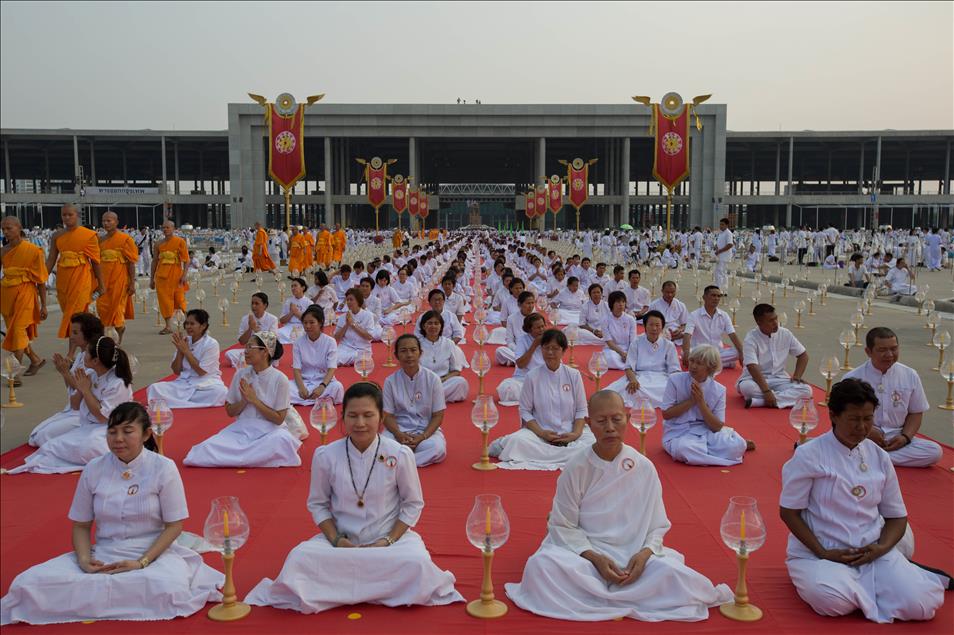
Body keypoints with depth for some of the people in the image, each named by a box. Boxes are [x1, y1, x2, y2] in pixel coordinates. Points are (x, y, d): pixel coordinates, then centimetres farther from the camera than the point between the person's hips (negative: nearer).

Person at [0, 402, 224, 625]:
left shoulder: (163, 468, -7)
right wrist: (84, 559, -11)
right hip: (103, 555, 2)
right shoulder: (94, 469, 2)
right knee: (28, 583, -18)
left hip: (153, 553, -2)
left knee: (169, 589, -36)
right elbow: (81, 525, 8)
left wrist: (142, 563, -16)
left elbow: (174, 525, -5)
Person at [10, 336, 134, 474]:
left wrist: (86, 390, -15)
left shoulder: (118, 383, -19)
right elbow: (75, 406, 12)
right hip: (87, 427, 7)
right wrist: (80, 389, -9)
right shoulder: (90, 374, 3)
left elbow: (102, 416, -20)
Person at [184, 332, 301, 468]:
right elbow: (230, 411, 8)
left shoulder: (279, 379, -10)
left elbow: (279, 419, -9)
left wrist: (254, 400, -15)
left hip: (270, 431, -2)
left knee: (282, 440, -38)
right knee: (208, 447, -23)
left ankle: (236, 454, -17)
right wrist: (244, 400, -12)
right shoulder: (240, 374, 2)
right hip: (242, 429, 2)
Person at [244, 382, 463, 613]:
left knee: (417, 562, -32)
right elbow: (318, 504, 4)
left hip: (390, 537, -1)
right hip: (341, 539, 1)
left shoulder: (400, 455, -10)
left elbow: (413, 504, 0)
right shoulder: (326, 456, -7)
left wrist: (388, 541, -12)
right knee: (299, 558, -27)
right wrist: (336, 540, -11)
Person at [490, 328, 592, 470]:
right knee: (517, 441, -32)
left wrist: (576, 433, -11)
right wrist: (541, 433, -14)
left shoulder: (573, 375, 3)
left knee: (593, 443, -29)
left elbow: (581, 410, 6)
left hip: (569, 434, 3)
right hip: (540, 433, -2)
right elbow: (525, 411, 1)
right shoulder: (532, 376, 0)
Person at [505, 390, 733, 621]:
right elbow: (563, 525, -4)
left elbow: (657, 526, 4)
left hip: (634, 554, 1)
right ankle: (635, 596, -18)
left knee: (673, 574, -29)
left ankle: (592, 594, -14)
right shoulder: (576, 467, -7)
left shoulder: (644, 468, -3)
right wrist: (594, 558, -19)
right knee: (540, 565, -31)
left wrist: (645, 553, -17)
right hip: (584, 551, 0)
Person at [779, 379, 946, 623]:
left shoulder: (879, 457, 6)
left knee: (920, 604, -21)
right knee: (832, 600, -33)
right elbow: (789, 512, -6)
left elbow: (897, 516, 12)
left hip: (873, 551, 3)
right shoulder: (809, 455, -9)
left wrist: (881, 548, -8)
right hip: (818, 552, -3)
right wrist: (823, 554, -14)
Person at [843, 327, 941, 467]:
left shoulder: (910, 376, 5)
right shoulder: (852, 378, -4)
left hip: (896, 440, 5)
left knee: (935, 451, -23)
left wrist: (905, 437, -6)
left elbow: (916, 412, 11)